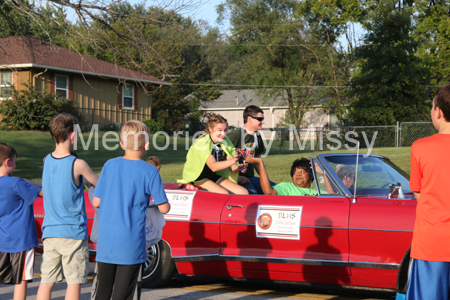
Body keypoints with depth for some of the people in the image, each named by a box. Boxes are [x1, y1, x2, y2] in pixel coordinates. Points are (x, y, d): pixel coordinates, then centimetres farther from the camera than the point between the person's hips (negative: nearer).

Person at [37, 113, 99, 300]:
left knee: (46, 281, 7)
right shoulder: (78, 165, -12)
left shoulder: (46, 160, 4)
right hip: (73, 232, -5)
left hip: (50, 232, 5)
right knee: (74, 281, 1)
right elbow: (100, 184, 2)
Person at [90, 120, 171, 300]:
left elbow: (96, 202, 4)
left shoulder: (110, 165, 1)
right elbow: (164, 208, -5)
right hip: (131, 245, -3)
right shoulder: (150, 172, -7)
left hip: (105, 243, 3)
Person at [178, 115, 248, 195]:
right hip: (197, 179, -7)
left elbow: (231, 167, -2)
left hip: (214, 177, 7)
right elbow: (213, 167, -28)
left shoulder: (224, 142, 4)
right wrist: (232, 161, -41)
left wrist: (239, 167, -25)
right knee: (224, 194, -31)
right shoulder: (202, 143, -18)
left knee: (244, 192, -10)